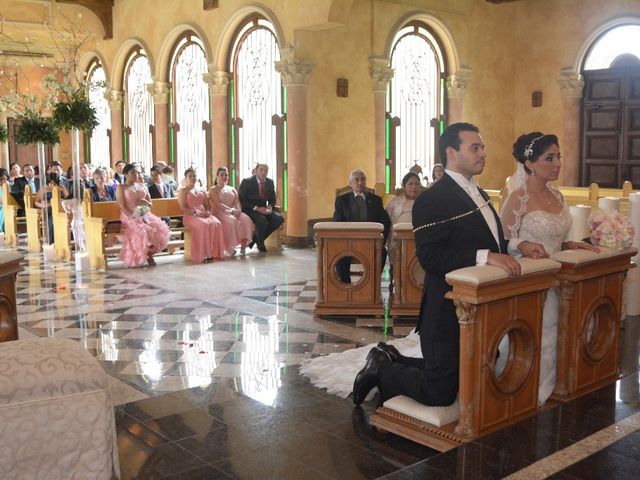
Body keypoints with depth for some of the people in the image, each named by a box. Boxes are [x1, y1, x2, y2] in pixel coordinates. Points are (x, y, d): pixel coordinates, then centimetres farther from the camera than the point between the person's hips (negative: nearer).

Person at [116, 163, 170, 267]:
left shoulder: (142, 187, 21)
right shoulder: (121, 188, 6)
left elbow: (150, 205, 19)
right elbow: (122, 206, -6)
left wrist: (145, 202, -6)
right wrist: (134, 217, -20)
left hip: (145, 215, 5)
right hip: (130, 217, -4)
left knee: (160, 228, -26)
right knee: (140, 231, -36)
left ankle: (149, 253, -10)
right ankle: (136, 259, -17)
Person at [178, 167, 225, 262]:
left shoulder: (201, 191, 27)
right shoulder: (183, 191, 10)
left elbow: (207, 205, 21)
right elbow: (183, 207, -3)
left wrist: (208, 212, -3)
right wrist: (195, 212, -18)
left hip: (204, 214, 5)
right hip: (190, 216, -5)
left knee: (216, 224, -29)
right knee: (204, 225, -38)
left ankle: (215, 252, -30)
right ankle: (203, 254, -35)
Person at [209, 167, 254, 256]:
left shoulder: (232, 189, 21)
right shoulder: (213, 190, 6)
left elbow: (237, 202, 6)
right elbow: (218, 204, -10)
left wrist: (238, 210, -18)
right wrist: (231, 210, -24)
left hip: (233, 212, 5)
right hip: (219, 213, -5)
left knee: (245, 219, -27)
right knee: (231, 221, -37)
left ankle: (243, 245, -28)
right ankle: (229, 247, -28)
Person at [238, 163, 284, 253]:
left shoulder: (270, 182, 7)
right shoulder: (247, 182, -8)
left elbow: (272, 199, 17)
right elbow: (241, 199, -10)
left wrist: (270, 206, -9)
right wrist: (256, 208, -21)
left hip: (263, 209, 6)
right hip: (249, 210, -6)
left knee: (279, 219, -20)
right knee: (262, 221, -35)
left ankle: (256, 237, -4)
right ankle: (260, 243, -4)